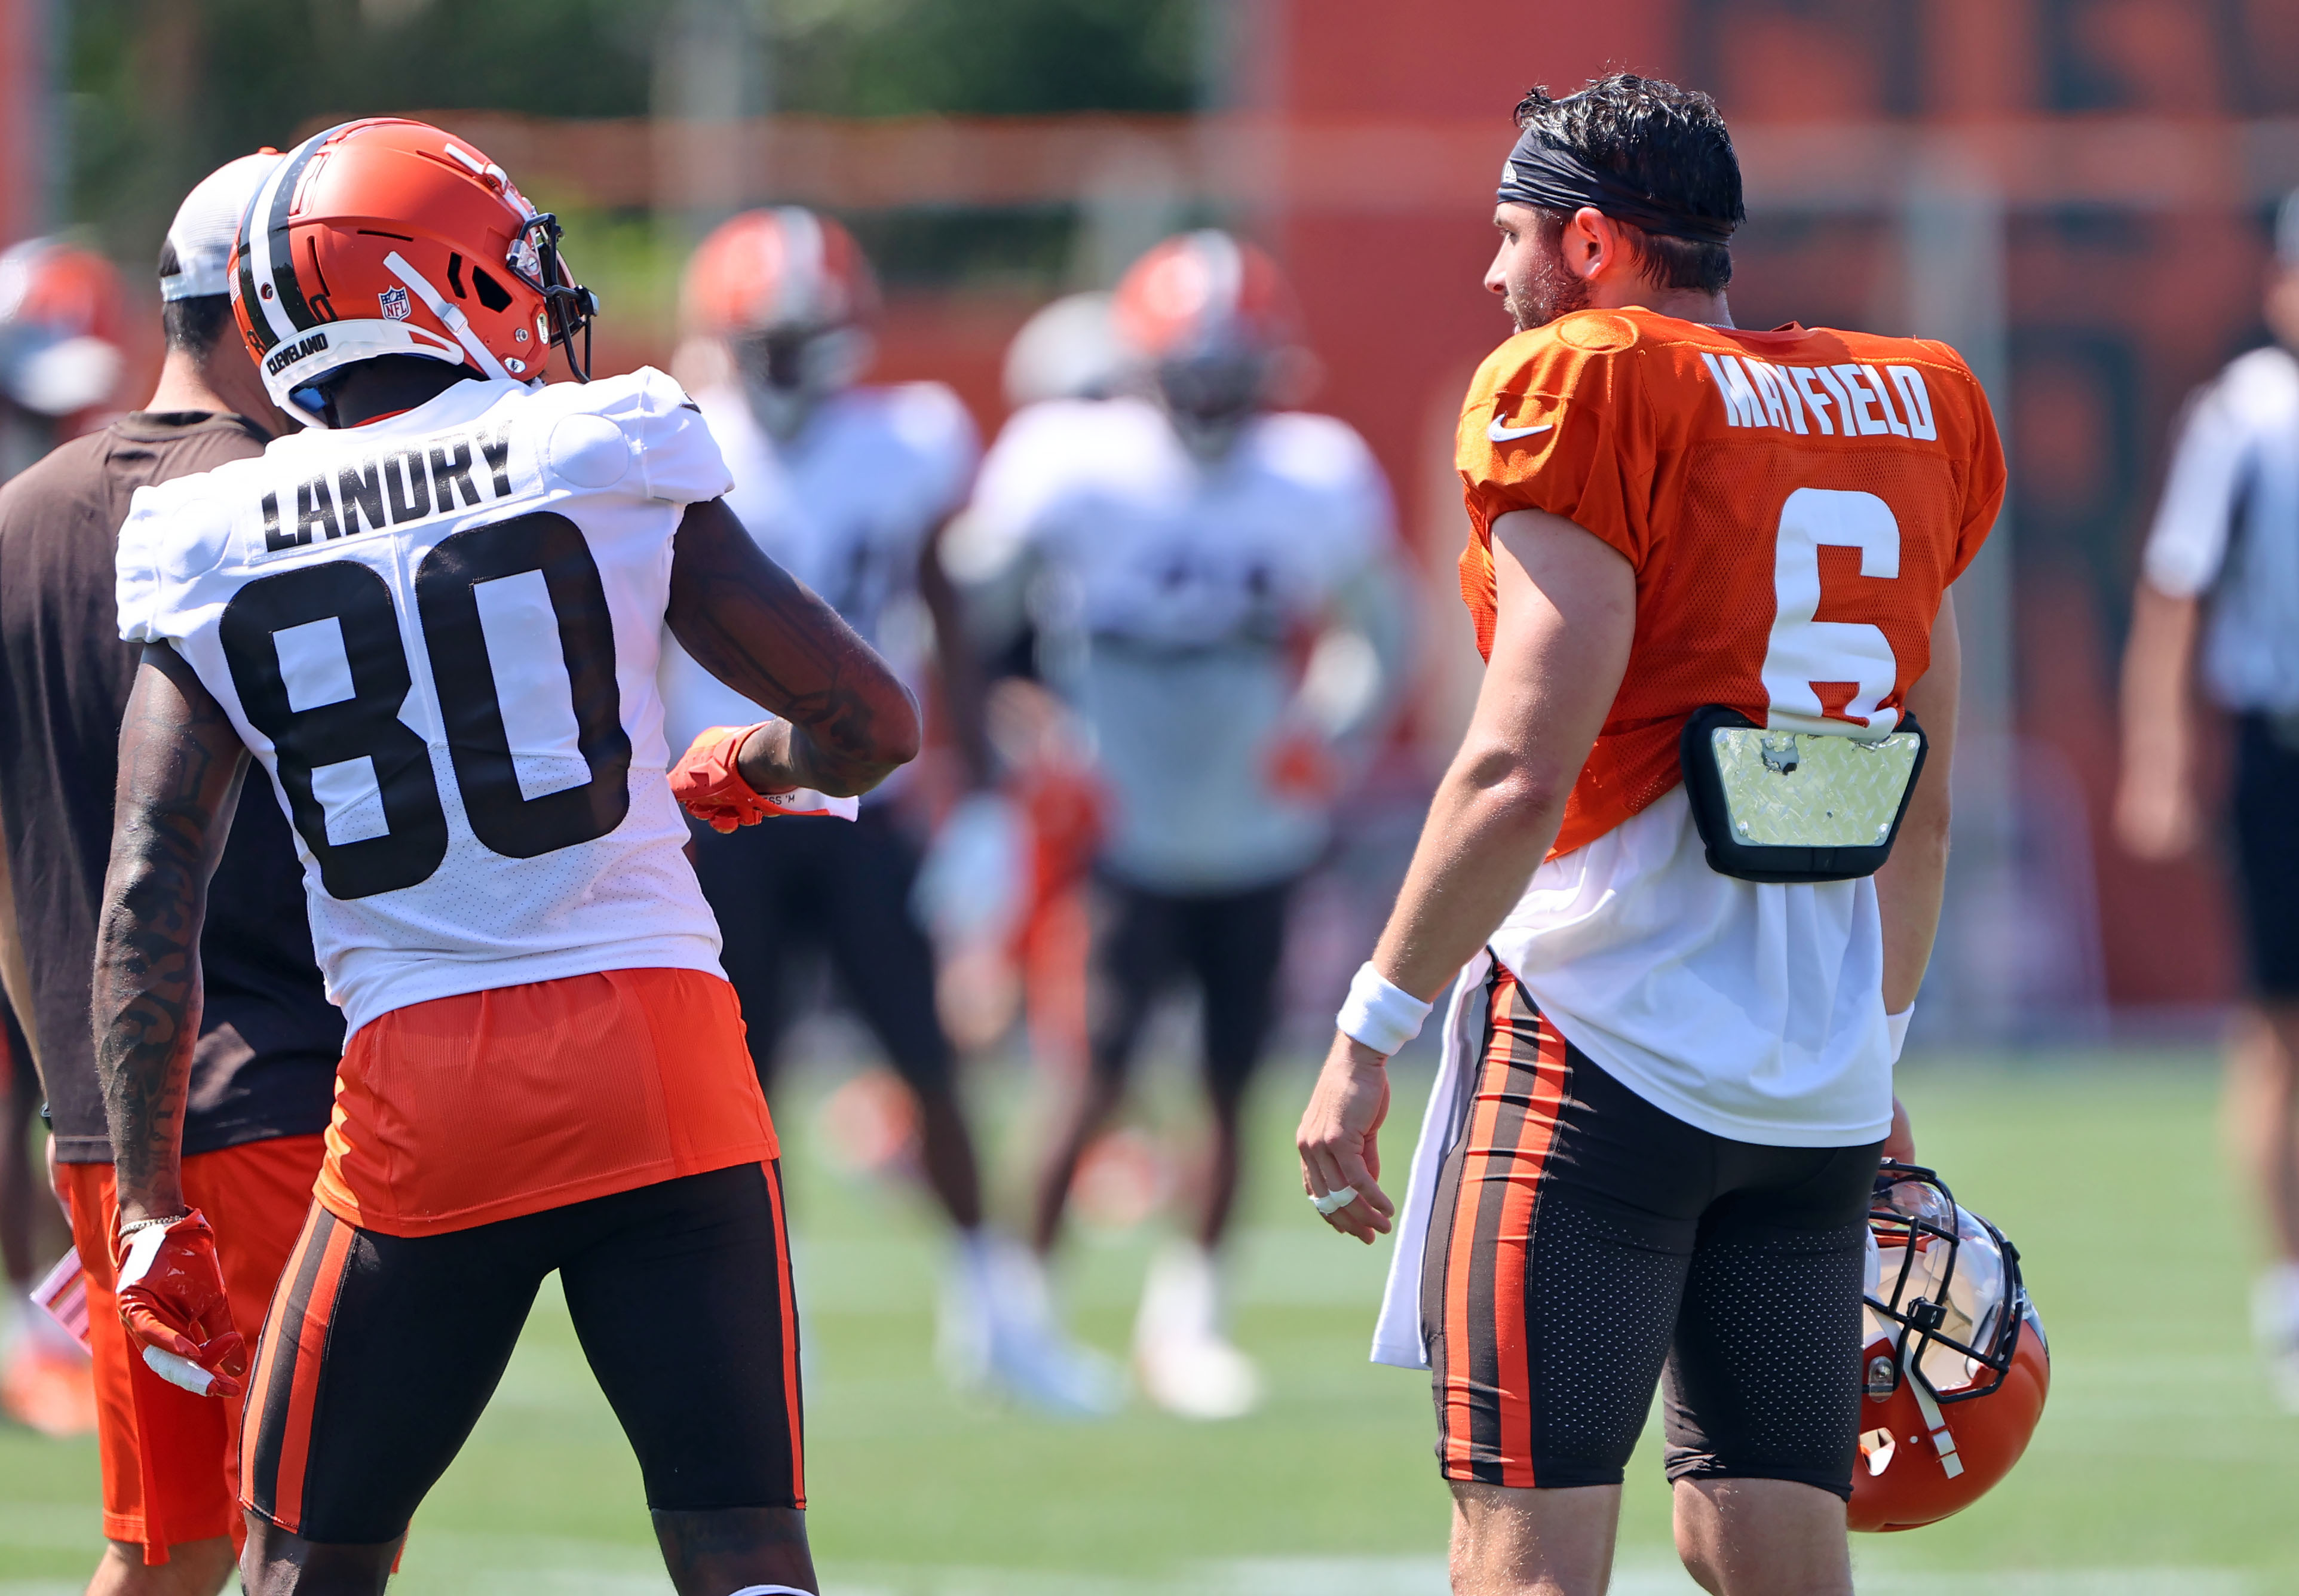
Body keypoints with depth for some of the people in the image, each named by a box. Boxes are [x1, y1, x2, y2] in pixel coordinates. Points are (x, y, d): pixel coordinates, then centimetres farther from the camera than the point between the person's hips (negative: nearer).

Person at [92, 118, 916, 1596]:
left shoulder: (217, 557, 5)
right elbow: (872, 723, 2)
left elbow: (150, 903, -1)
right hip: (656, 1046, -1)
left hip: (417, 1098, 1)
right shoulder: (605, 464, 0)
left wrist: (153, 1211, 2)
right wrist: (760, 765, 25)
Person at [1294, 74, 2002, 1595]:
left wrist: (1369, 1036, -10)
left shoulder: (1585, 392, -7)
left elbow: (1524, 772, -15)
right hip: (1822, 1090, 7)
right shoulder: (1915, 413, 13)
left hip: (1601, 1060, -7)